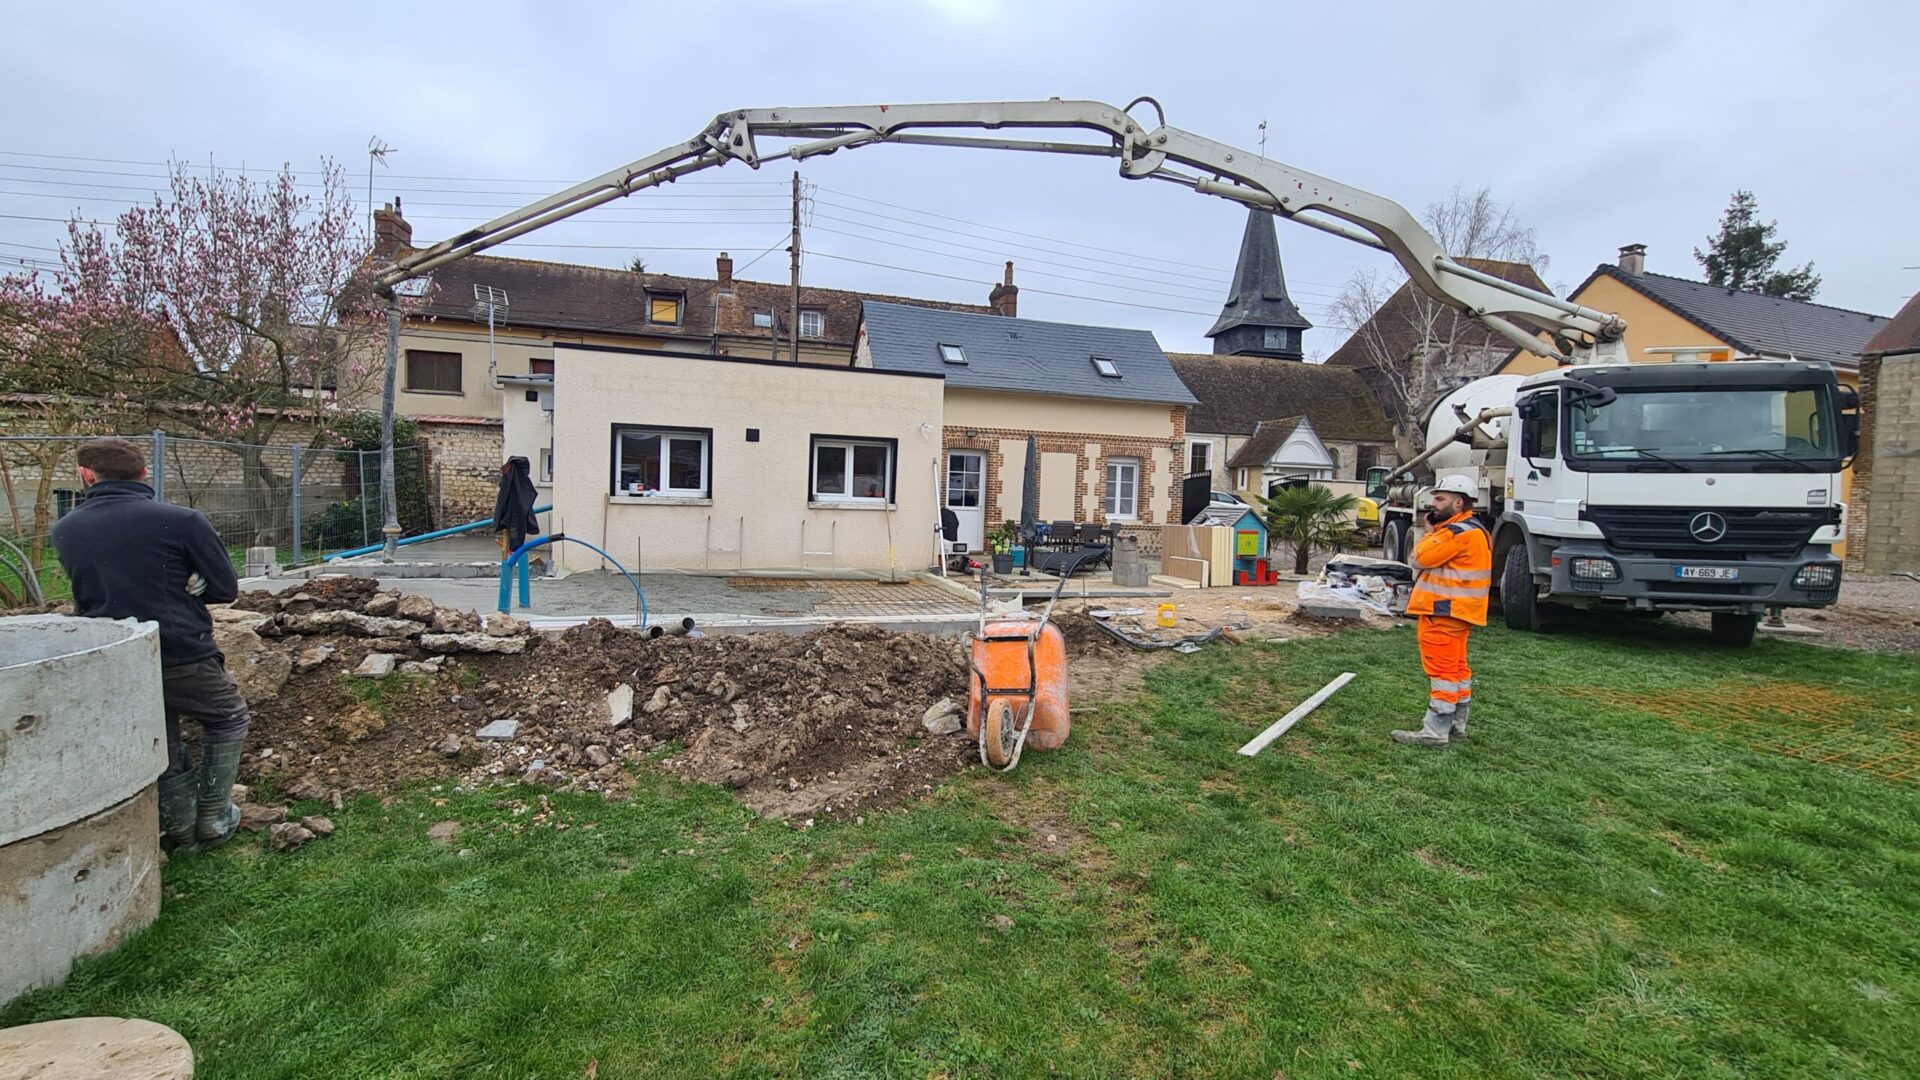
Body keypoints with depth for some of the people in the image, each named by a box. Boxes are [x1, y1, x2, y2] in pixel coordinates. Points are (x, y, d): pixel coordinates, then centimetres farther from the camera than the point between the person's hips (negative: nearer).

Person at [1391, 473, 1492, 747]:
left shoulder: (1460, 531, -19)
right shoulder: (1468, 529, 17)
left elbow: (1422, 559, -17)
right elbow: (1432, 559, 18)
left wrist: (1430, 532, -4)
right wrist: (1435, 531, 7)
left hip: (1444, 612, -11)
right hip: (1456, 612, 11)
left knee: (1442, 670, -8)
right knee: (1456, 668, 16)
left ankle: (1435, 732, -4)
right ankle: (1457, 726, 26)